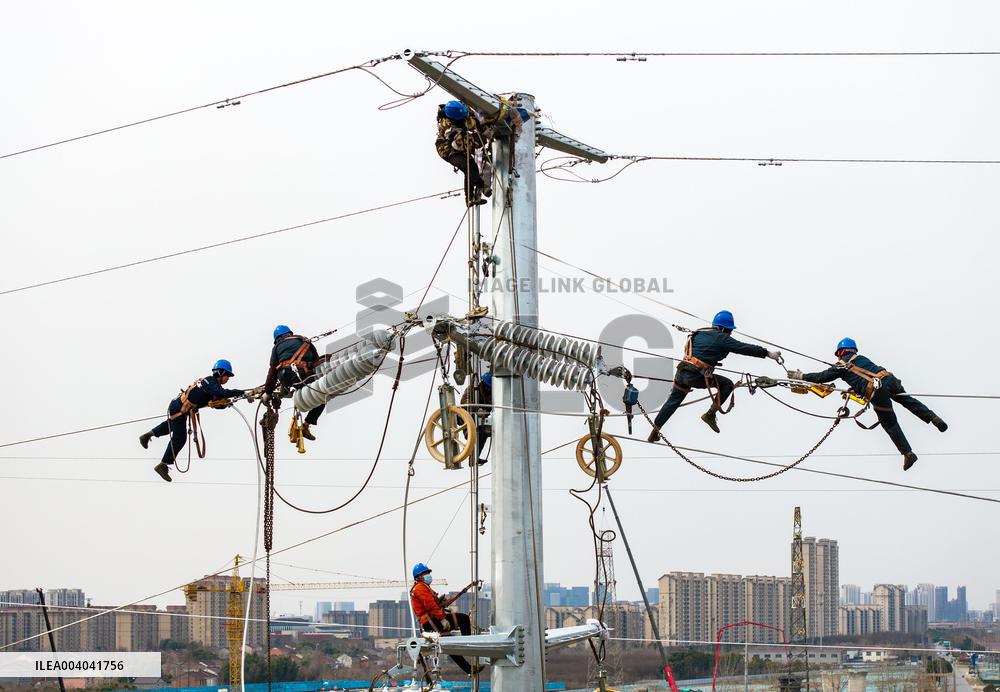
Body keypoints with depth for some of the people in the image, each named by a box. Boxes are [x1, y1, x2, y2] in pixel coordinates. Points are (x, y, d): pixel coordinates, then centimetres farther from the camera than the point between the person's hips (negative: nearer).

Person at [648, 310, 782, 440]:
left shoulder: (699, 333, 19)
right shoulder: (722, 338, -3)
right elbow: (744, 348, -4)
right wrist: (768, 353, 0)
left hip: (681, 372, 7)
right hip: (696, 376, -7)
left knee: (672, 402, 20)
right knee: (727, 385, 5)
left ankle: (654, 432, 24)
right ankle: (710, 414, 6)